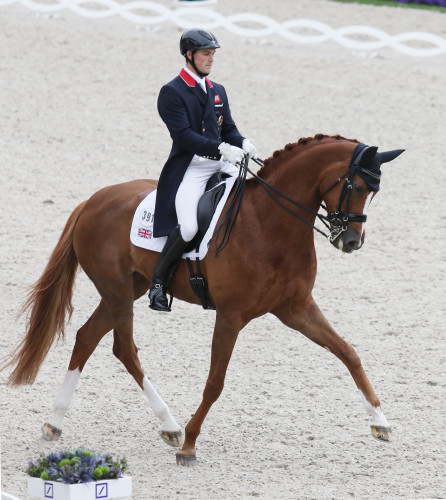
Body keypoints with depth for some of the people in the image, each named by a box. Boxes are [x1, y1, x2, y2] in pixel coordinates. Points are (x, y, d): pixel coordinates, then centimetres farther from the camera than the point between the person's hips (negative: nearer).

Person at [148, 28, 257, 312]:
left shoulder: (218, 91, 19)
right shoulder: (172, 93, -4)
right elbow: (183, 135, -14)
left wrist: (242, 143, -5)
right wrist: (221, 148, -24)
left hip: (221, 166, 7)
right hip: (189, 168, -7)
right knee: (188, 227, -26)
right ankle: (158, 282, -7)